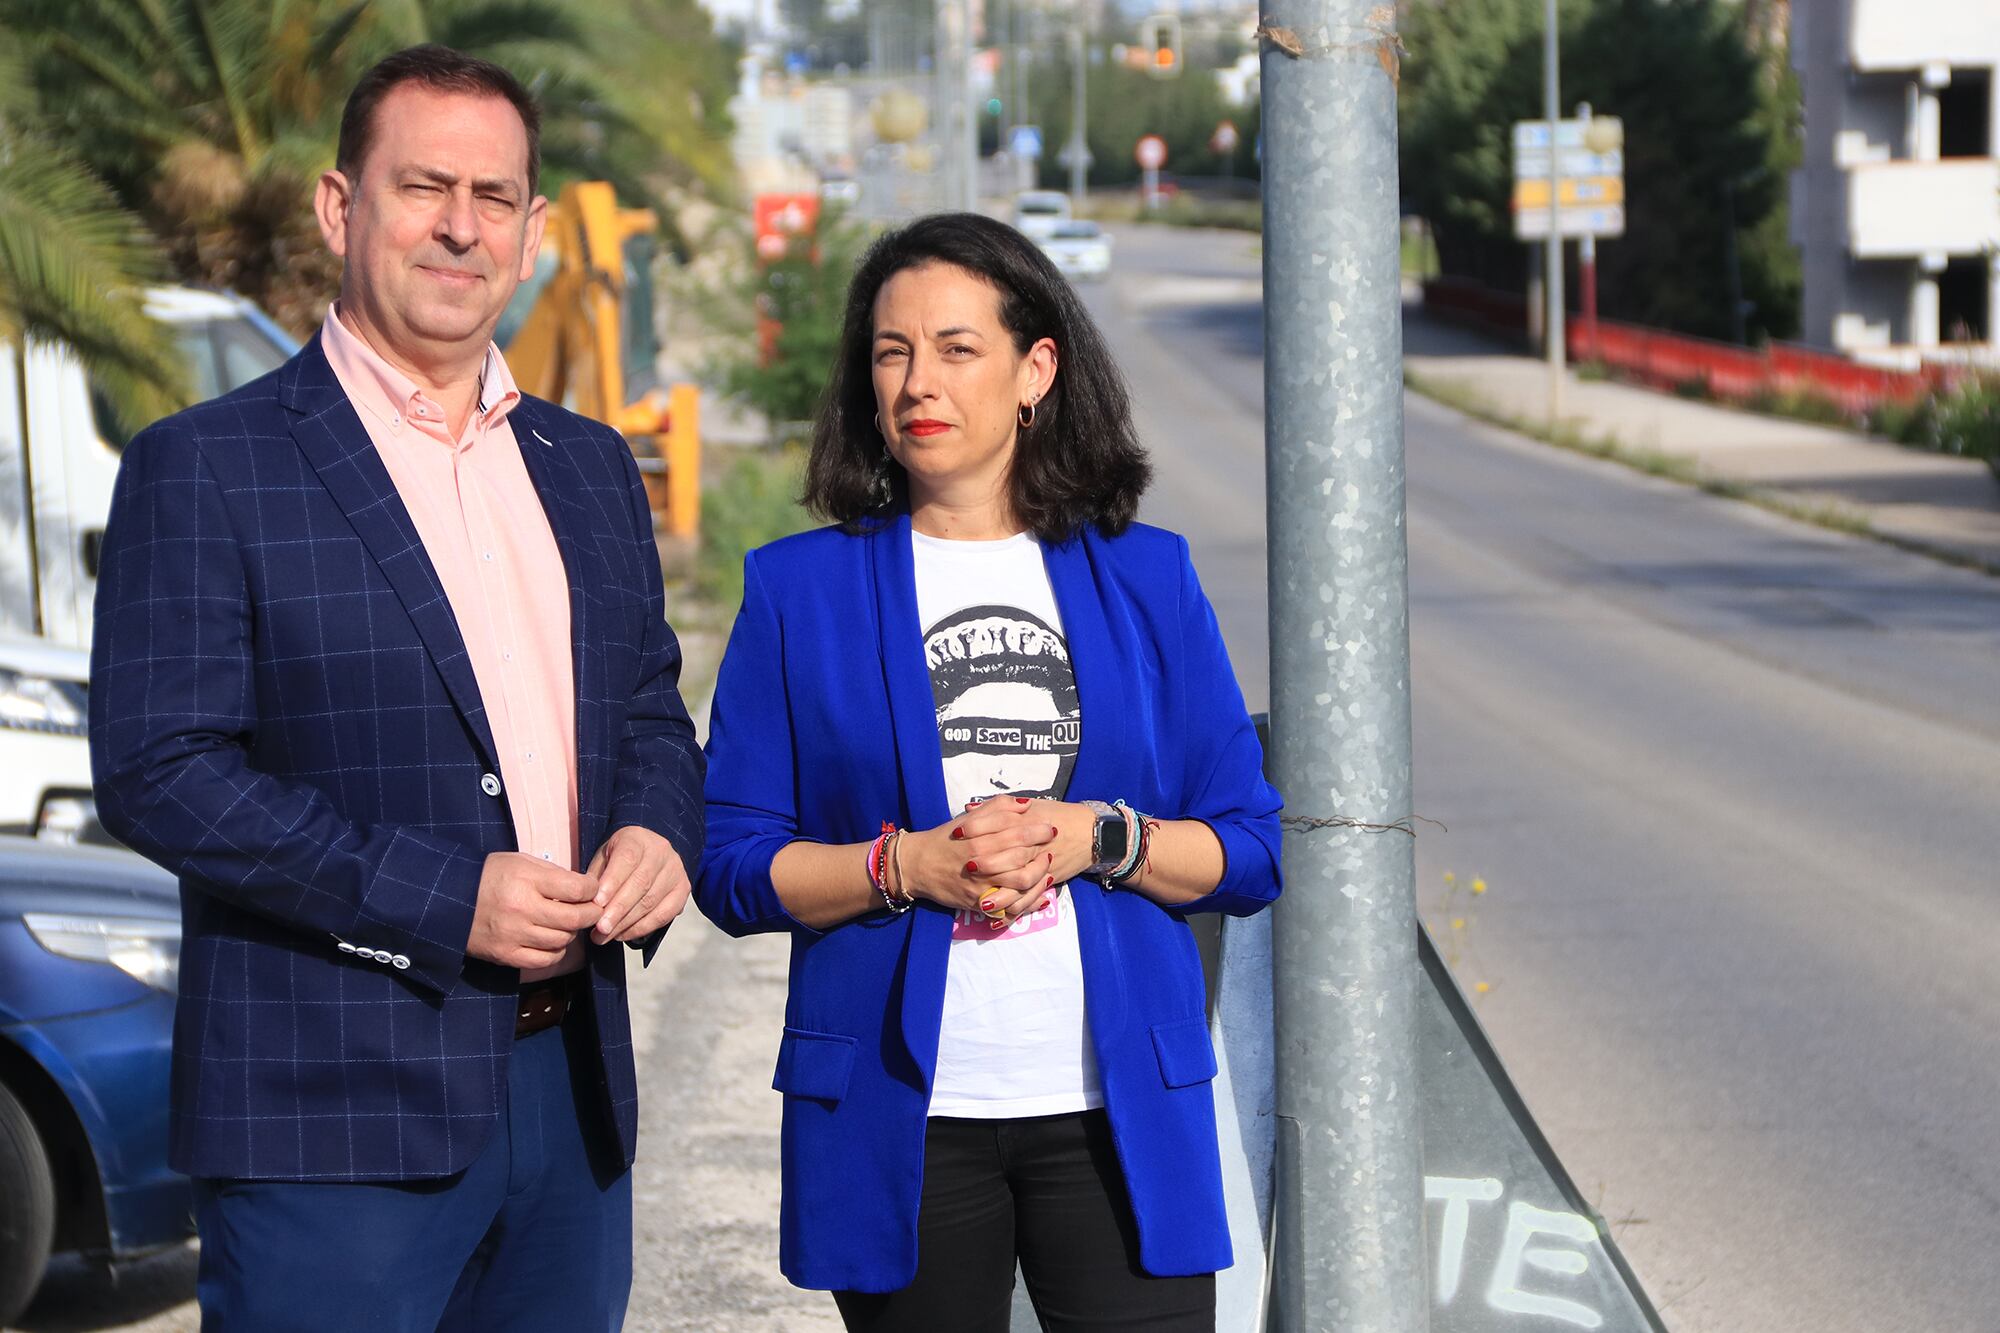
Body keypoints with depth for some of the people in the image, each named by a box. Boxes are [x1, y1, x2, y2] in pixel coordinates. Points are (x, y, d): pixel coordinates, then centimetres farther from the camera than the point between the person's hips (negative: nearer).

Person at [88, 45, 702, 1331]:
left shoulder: (592, 468, 16)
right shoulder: (205, 469, -4)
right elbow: (158, 769, -12)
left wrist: (658, 836, -2)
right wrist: (445, 899, -17)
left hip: (572, 1088, 6)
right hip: (335, 1121, -6)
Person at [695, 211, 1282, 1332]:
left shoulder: (1148, 579, 8)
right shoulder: (801, 589, 5)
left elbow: (1252, 853, 7)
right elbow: (732, 863, 2)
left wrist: (1092, 838, -10)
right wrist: (906, 864, -13)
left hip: (1118, 1113, 1)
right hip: (901, 1122, 0)